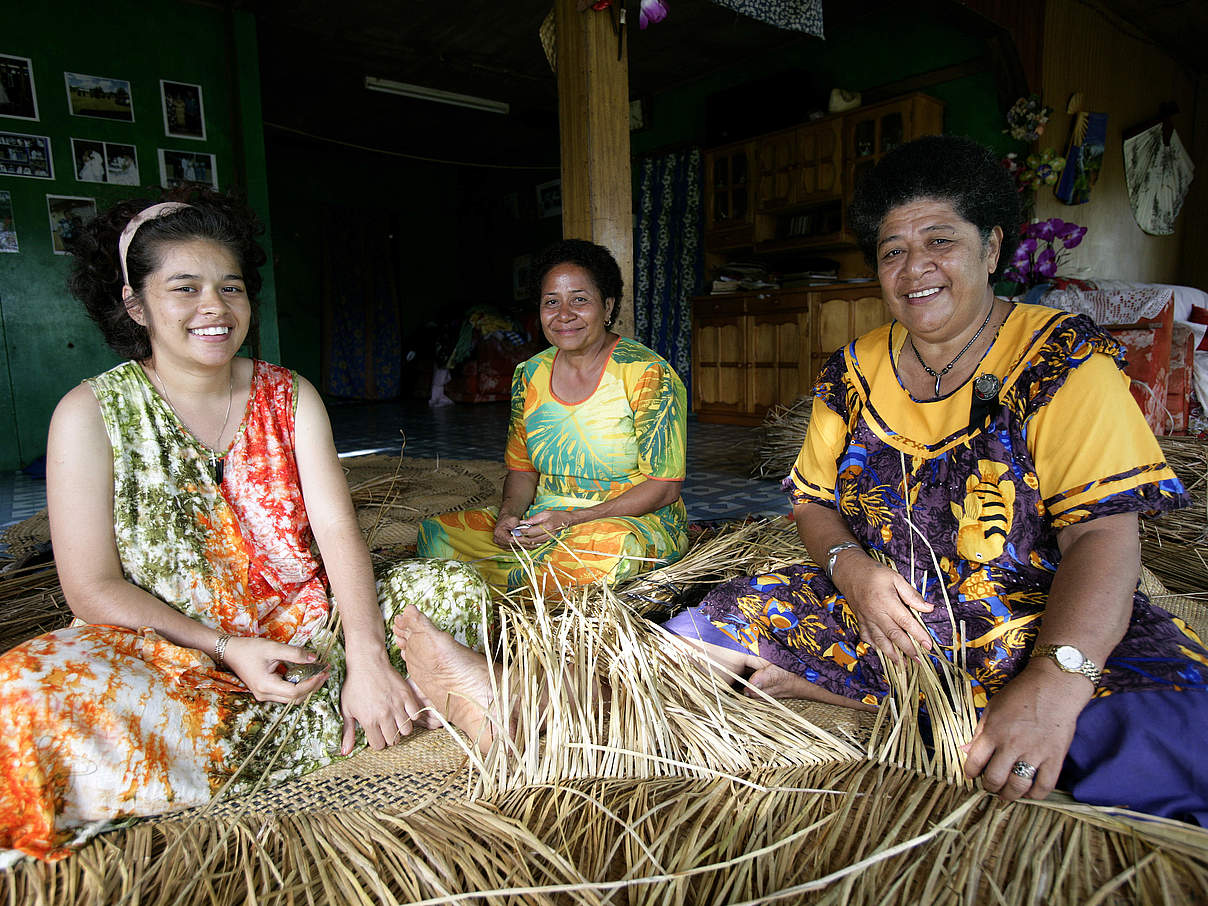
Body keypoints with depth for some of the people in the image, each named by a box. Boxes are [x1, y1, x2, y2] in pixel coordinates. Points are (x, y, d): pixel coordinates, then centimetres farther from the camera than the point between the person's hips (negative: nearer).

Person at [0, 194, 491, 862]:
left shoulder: (289, 396, 2)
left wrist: (366, 657, -23)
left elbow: (338, 529, -9)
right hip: (167, 649, -1)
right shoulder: (92, 413, -5)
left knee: (455, 588, -13)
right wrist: (226, 650, -21)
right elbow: (94, 588, -8)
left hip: (304, 623, 2)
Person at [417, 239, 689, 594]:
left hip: (636, 520, -4)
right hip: (543, 519, 5)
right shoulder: (529, 375, 5)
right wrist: (510, 513, -12)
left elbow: (663, 487, -12)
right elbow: (522, 468, 12)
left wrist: (574, 519, -22)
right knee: (435, 533, -13)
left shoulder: (648, 374, -11)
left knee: (605, 547, -40)